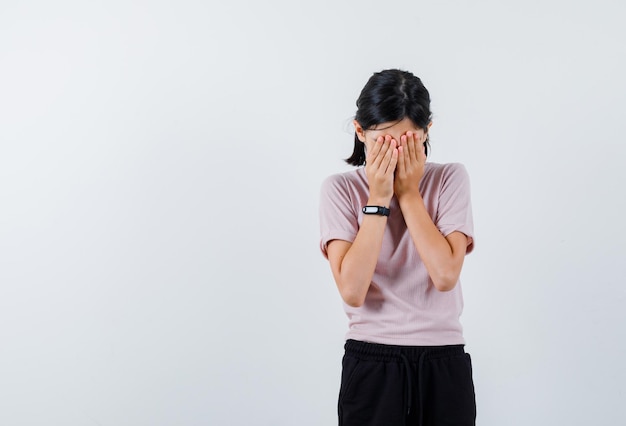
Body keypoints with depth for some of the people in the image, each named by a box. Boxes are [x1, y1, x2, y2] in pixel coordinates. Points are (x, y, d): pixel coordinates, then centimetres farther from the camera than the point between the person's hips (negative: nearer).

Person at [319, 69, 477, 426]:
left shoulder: (450, 179, -2)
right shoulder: (341, 188, -3)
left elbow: (445, 275, -15)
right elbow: (352, 291, -15)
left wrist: (409, 192, -12)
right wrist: (378, 198, -14)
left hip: (443, 364, 1)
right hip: (371, 363, -1)